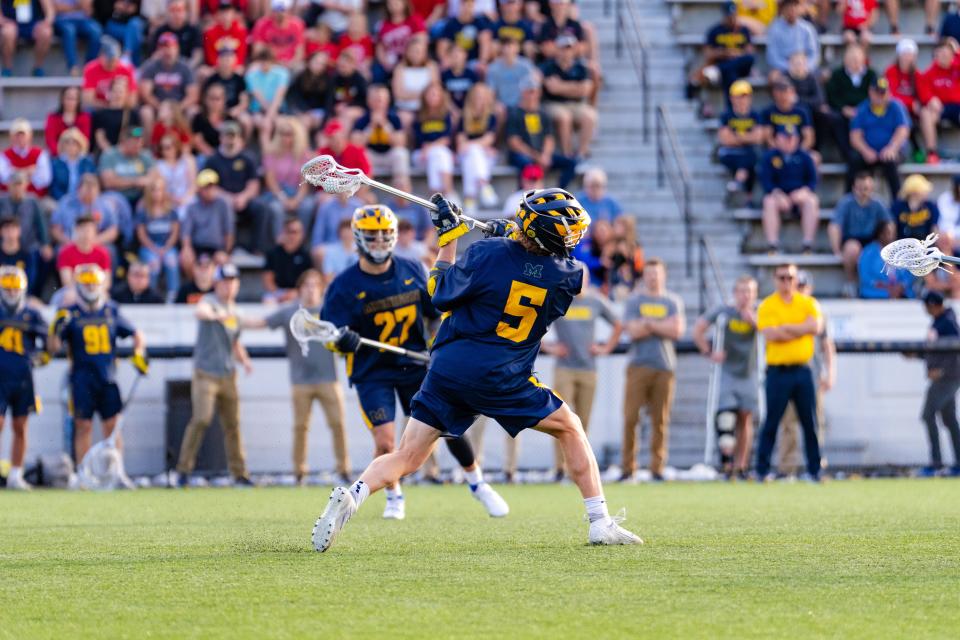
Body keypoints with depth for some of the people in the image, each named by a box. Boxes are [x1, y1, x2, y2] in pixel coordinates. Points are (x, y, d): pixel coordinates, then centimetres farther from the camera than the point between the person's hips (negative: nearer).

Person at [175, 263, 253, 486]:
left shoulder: (236, 313, 15)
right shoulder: (210, 301, -6)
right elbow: (200, 311, -32)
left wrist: (244, 360, 7)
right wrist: (217, 315, -53)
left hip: (228, 375, 6)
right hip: (205, 373, -6)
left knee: (232, 424, 7)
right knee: (201, 419, -17)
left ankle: (239, 473, 13)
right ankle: (184, 469, -11)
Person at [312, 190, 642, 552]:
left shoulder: (486, 254, -6)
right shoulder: (561, 276, -2)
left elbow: (441, 294, 6)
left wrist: (448, 236, 15)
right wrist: (509, 235, 29)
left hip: (447, 370, 1)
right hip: (502, 380, -1)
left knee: (406, 458, 6)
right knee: (570, 430, 19)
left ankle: (352, 497, -21)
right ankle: (600, 524, 13)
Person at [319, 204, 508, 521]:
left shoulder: (412, 271, -1)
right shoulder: (344, 286, -10)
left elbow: (436, 313, 12)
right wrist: (344, 340, -32)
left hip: (415, 364, 3)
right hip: (371, 372, -3)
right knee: (385, 443, -12)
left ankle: (478, 485, 25)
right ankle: (394, 496, 16)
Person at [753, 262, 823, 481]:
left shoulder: (808, 303, 9)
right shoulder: (767, 306, 1)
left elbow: (816, 327, -8)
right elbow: (769, 335, -13)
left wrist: (785, 328, -10)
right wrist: (801, 330, -5)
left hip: (802, 370, 2)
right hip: (777, 371, -2)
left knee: (810, 422, 2)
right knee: (771, 422, -2)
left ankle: (814, 469, 8)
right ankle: (762, 469, 2)